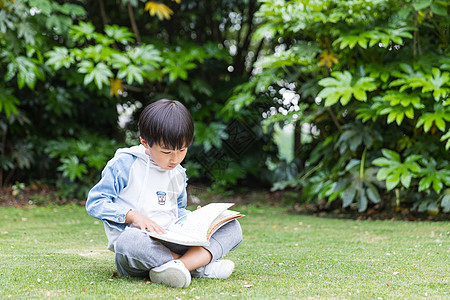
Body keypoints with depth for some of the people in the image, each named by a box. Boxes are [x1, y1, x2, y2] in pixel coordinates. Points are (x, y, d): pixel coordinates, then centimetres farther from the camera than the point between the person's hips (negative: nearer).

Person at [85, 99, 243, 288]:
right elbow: (94, 202, -5)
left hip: (173, 242, 6)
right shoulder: (124, 165, -3)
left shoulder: (178, 174, 17)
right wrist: (133, 215, -19)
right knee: (129, 241, -43)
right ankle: (200, 265, -30)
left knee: (231, 227, -8)